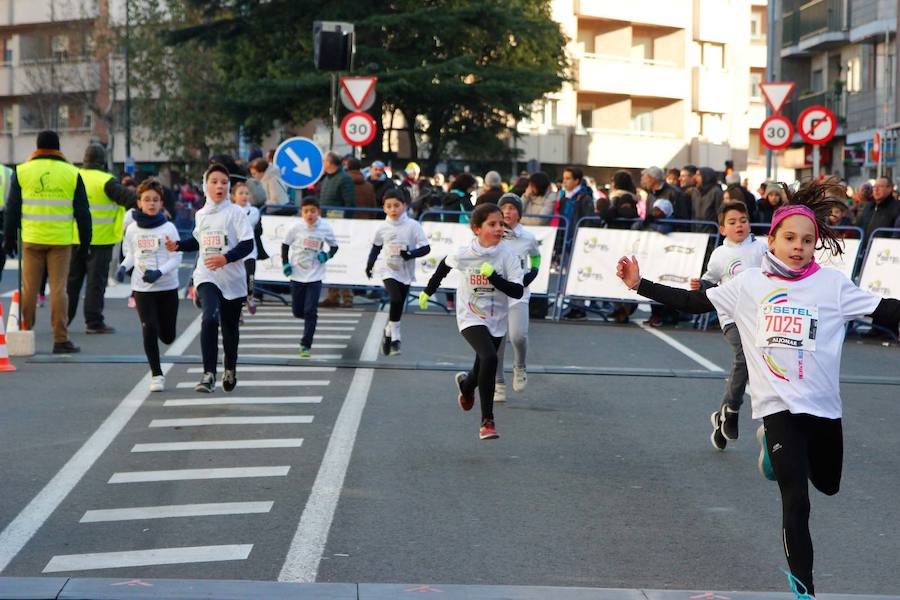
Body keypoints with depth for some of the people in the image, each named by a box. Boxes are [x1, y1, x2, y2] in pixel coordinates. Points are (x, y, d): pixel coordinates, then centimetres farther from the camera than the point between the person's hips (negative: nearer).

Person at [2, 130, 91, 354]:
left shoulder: (22, 171, 4)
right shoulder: (72, 173, 3)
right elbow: (82, 212, 4)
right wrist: (85, 243, 9)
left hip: (31, 240, 1)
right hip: (61, 241, -1)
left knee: (29, 288, 7)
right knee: (58, 289, -1)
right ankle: (61, 339, -3)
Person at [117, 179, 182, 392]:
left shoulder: (168, 228, -5)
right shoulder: (132, 230, 3)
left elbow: (176, 259, -6)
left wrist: (159, 273, -21)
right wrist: (123, 267, -6)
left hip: (167, 288, -1)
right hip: (142, 289, 1)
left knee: (167, 336, 6)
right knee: (149, 329, -12)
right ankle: (156, 375, 0)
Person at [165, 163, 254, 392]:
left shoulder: (235, 213, -6)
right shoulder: (201, 214, 8)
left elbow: (247, 245, -12)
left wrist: (226, 258, -26)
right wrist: (178, 246, 8)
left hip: (233, 279, -1)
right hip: (207, 277, 2)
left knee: (230, 327, 12)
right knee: (210, 318, -22)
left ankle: (230, 369, 39)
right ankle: (208, 374, -23)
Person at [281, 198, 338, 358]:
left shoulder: (325, 228, -7)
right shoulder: (296, 228, -8)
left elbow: (334, 246, 7)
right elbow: (285, 245, 6)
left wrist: (327, 255, -12)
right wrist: (285, 264, -5)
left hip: (315, 277, -1)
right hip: (297, 275, 1)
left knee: (310, 312, -9)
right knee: (297, 311, 8)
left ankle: (306, 346, -1)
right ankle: (309, 321, 43)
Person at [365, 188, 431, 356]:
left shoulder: (413, 225, -10)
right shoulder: (383, 228, -2)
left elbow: (426, 248, -9)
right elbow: (376, 247, 15)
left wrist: (411, 253, -25)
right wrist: (369, 264, 3)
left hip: (406, 273, 1)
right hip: (389, 272, -1)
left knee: (399, 306, 8)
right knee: (396, 300, -22)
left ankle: (389, 333, 30)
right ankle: (394, 336, -10)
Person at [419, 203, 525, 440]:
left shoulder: (507, 255, -14)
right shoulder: (463, 254, -13)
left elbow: (518, 291, -19)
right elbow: (445, 265, 10)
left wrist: (493, 276, -30)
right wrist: (428, 290, 20)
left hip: (496, 322, 3)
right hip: (470, 319, -3)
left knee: (482, 371, 18)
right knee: (489, 358, -27)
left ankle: (466, 385, 58)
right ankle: (487, 420, -21)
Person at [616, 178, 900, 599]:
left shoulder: (833, 284, -5)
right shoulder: (749, 284, -3)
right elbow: (692, 302, 1)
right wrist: (640, 285, -4)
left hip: (824, 405, 2)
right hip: (778, 405, -2)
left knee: (828, 486, 23)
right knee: (796, 502, -7)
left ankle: (773, 444, 49)